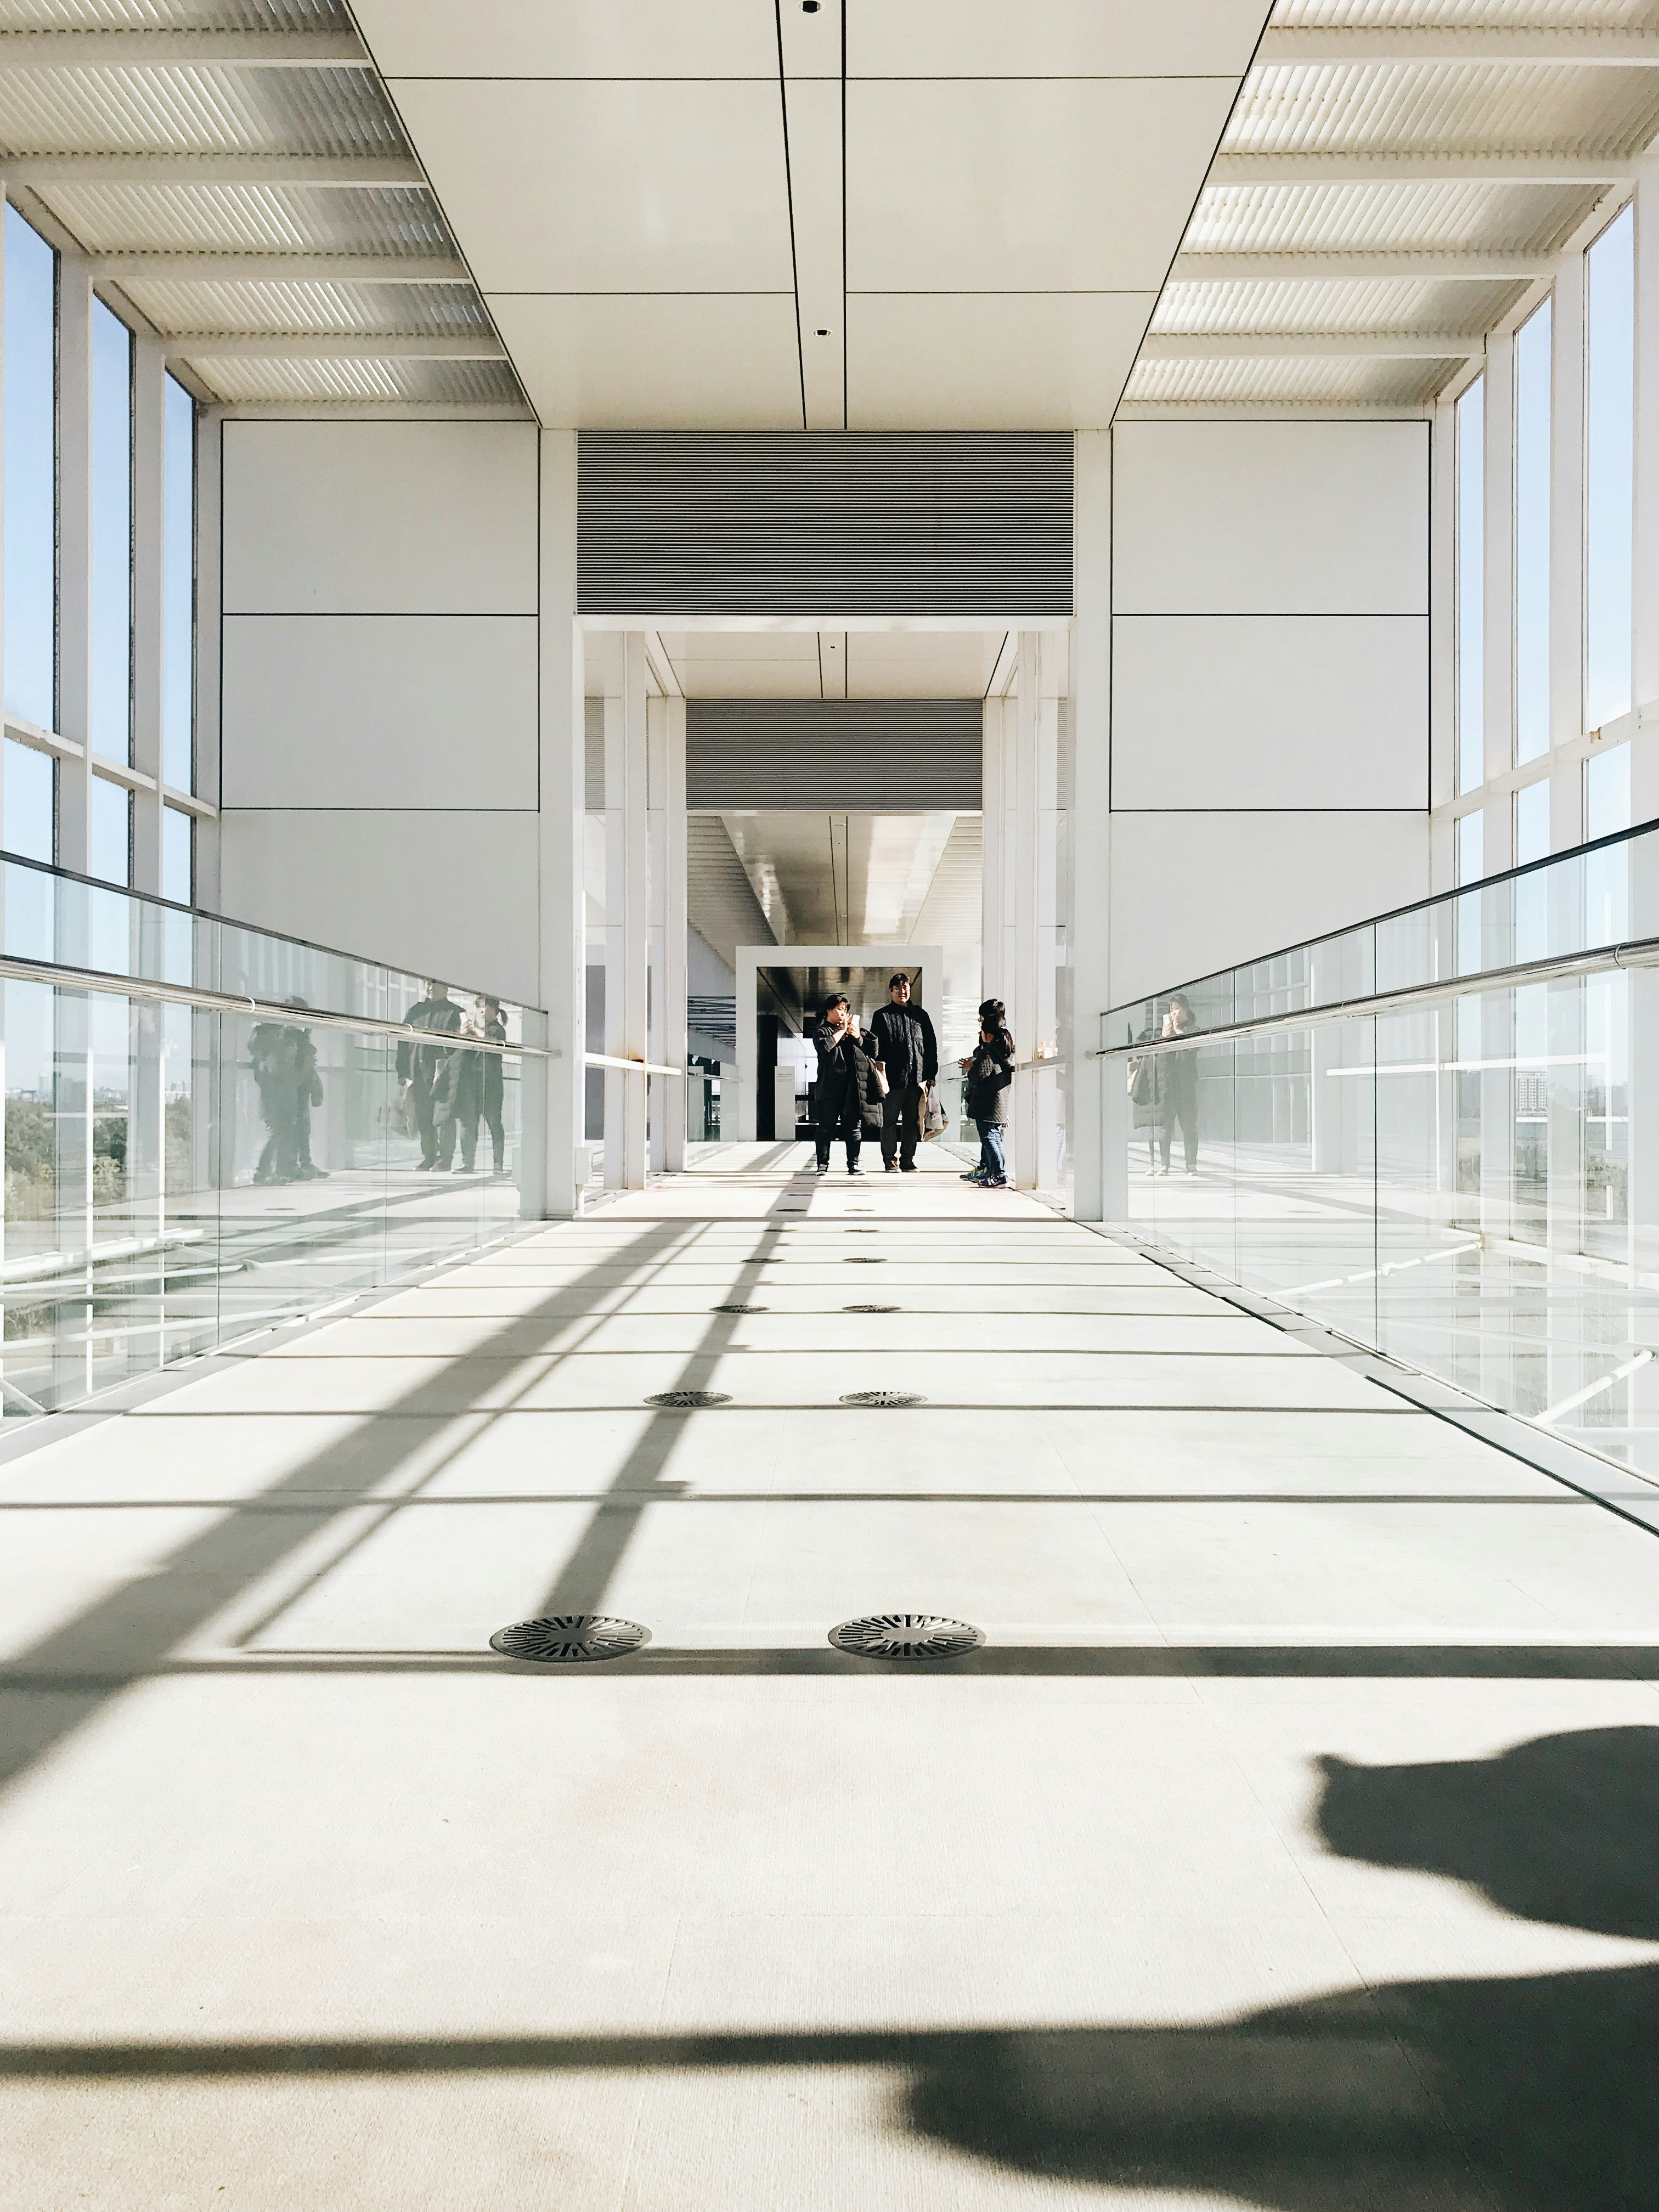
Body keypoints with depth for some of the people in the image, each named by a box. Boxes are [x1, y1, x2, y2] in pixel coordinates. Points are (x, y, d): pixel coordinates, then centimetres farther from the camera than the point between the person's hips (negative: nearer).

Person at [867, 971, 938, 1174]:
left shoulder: (920, 1015, 14)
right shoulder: (882, 1016, 6)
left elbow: (931, 1046, 14)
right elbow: (875, 1046, -1)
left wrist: (929, 1075, 8)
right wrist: (881, 1072, -12)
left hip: (917, 1079, 3)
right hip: (893, 1079, -3)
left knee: (913, 1121, 6)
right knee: (889, 1120, 0)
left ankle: (908, 1158, 14)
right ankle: (890, 1160, 8)